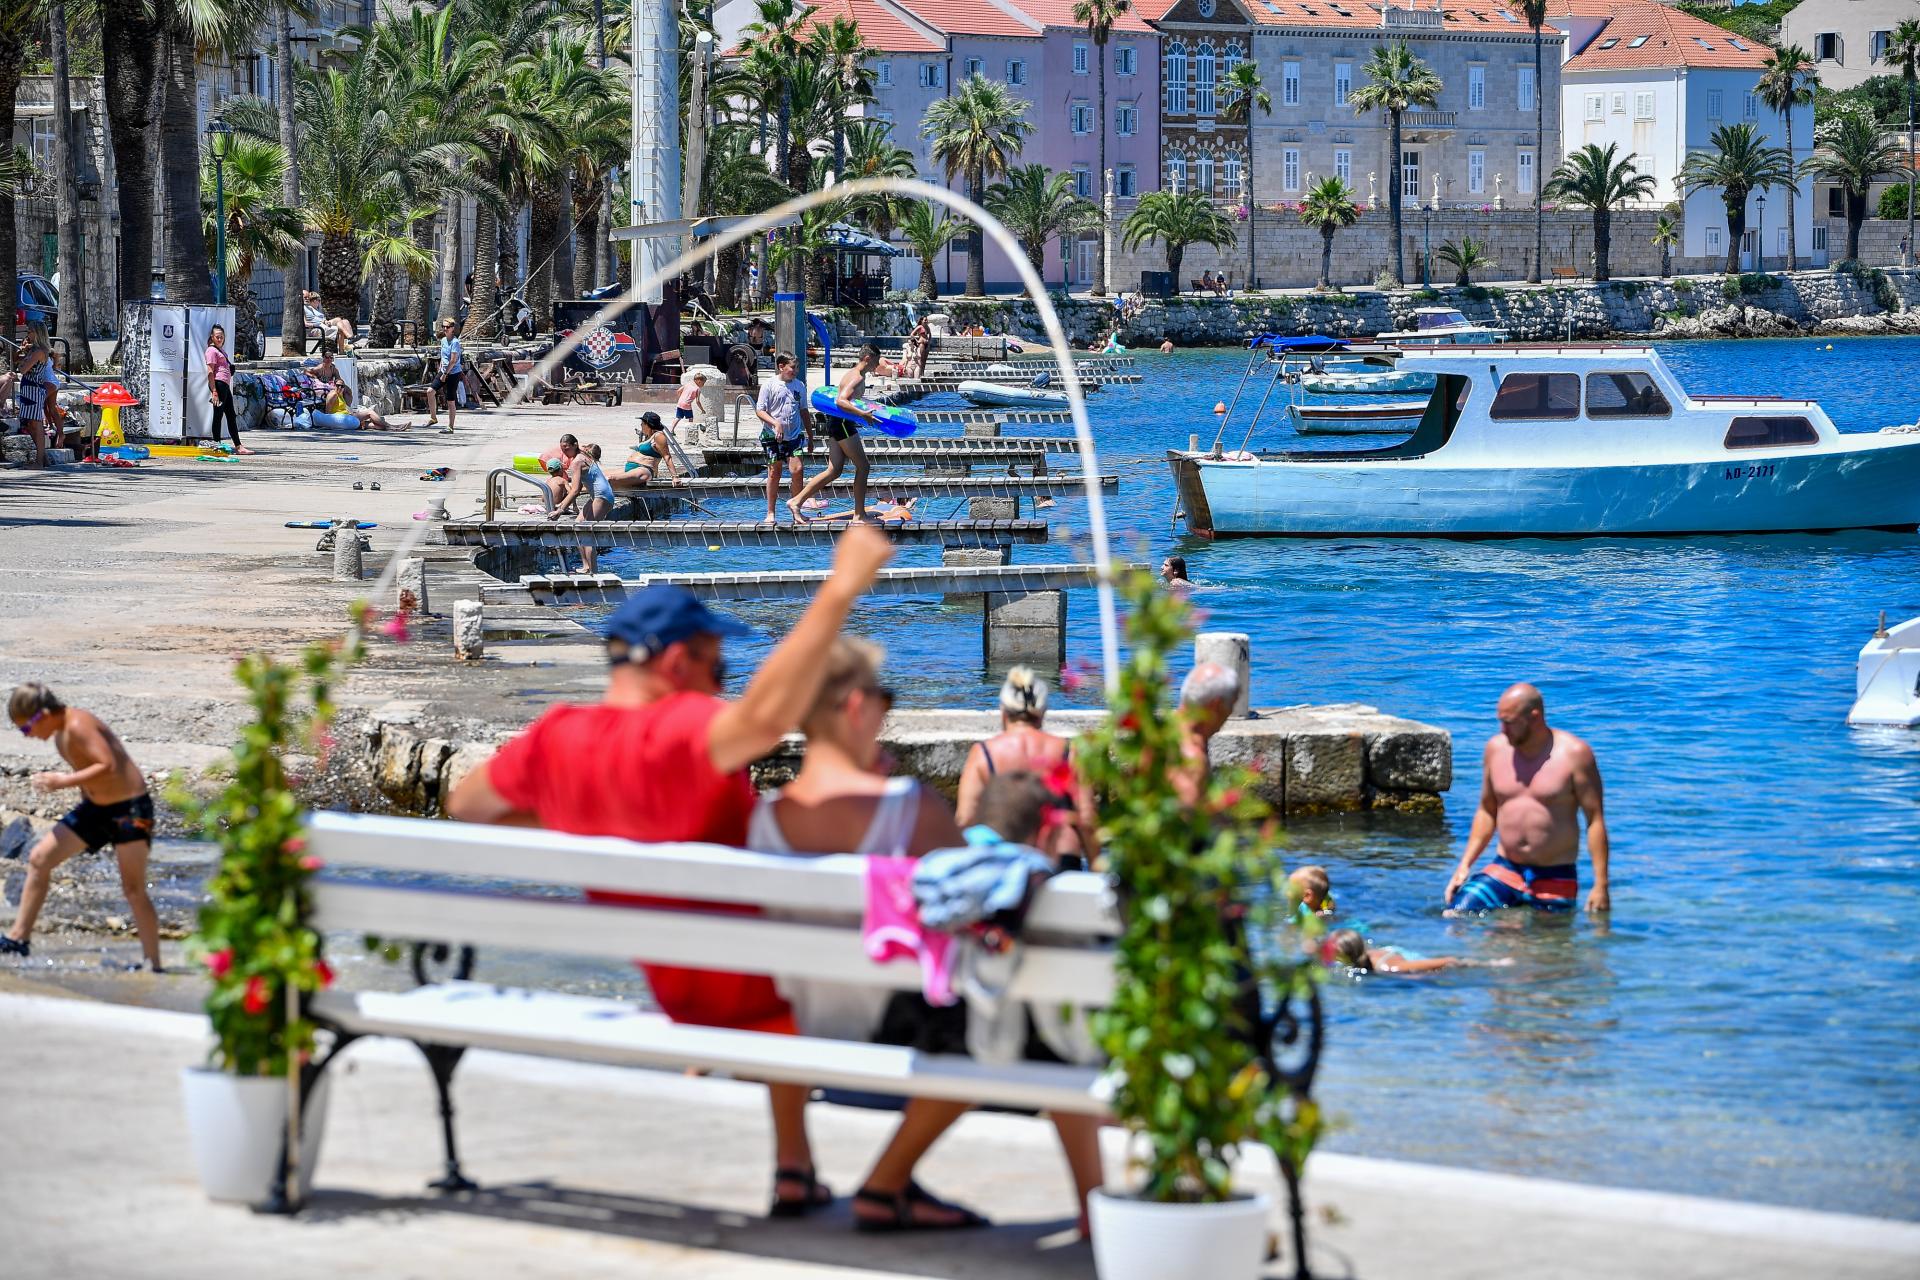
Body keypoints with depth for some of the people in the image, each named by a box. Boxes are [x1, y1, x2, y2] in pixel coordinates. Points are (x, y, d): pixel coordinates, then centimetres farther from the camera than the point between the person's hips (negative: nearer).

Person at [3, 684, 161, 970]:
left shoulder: (79, 726, -21)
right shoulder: (61, 733, 7)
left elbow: (108, 766, -29)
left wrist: (64, 781, -27)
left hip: (129, 809, -10)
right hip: (95, 807, 10)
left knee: (134, 890, -7)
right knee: (39, 859, 5)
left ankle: (153, 965, 1)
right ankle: (19, 938, 11)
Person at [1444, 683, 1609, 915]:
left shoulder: (1574, 754, -8)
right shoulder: (1496, 748, 5)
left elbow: (1595, 820, -8)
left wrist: (1600, 885, -13)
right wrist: (1464, 865, 8)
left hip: (1555, 878, -3)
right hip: (1504, 870, 3)